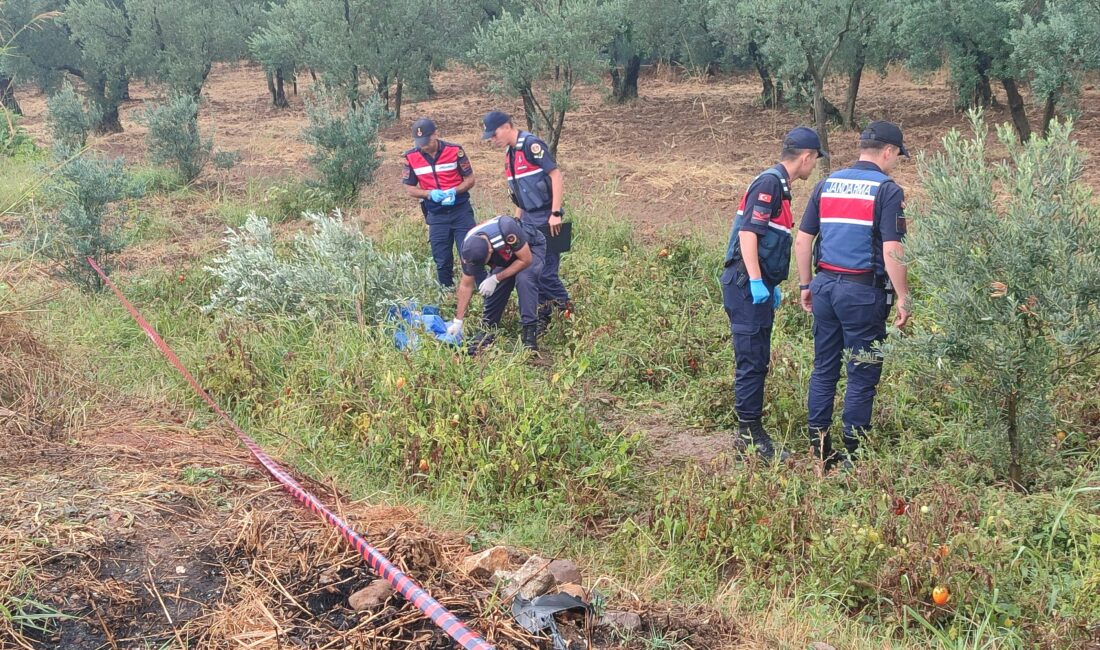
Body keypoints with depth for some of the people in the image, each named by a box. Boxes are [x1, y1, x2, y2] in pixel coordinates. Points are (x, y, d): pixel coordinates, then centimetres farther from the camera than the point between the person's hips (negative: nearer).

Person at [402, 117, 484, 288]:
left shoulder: (455, 151, -8)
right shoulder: (411, 157, -3)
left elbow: (470, 180, 0)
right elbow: (409, 189, 3)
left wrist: (454, 191, -20)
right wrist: (430, 194, -16)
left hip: (461, 211, -2)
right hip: (436, 216, 2)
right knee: (442, 261, 8)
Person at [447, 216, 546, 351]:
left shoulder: (506, 229, -43)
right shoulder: (469, 248, -25)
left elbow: (526, 260, -31)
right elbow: (466, 285, -13)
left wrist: (496, 279, -30)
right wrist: (458, 321, -14)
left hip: (531, 248, -5)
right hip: (507, 256, 5)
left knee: (524, 278, -30)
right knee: (494, 287, -16)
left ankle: (530, 331, -24)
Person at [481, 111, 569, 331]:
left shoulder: (531, 144, -13)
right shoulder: (510, 153, 13)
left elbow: (556, 175, -17)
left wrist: (555, 213, -21)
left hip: (545, 219, -9)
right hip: (528, 219, 9)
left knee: (545, 271, -8)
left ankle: (567, 310, 7)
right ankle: (545, 313, 17)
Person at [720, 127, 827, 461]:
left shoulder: (778, 184, 18)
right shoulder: (769, 183, -13)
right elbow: (748, 233, -22)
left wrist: (772, 285, 28)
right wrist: (756, 281, -26)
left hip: (758, 284, 11)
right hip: (747, 285, -11)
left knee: (758, 361, 14)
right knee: (752, 361, -7)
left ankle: (749, 431, 21)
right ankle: (749, 434, -2)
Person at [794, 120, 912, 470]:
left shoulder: (826, 184, 9)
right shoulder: (887, 190, -9)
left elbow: (802, 240, 10)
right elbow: (891, 251, -16)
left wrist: (805, 286, 18)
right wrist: (903, 299, -11)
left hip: (825, 286, 6)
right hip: (863, 292, -6)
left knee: (824, 369, 13)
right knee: (862, 375, 4)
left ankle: (818, 450, 18)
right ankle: (852, 454, 8)